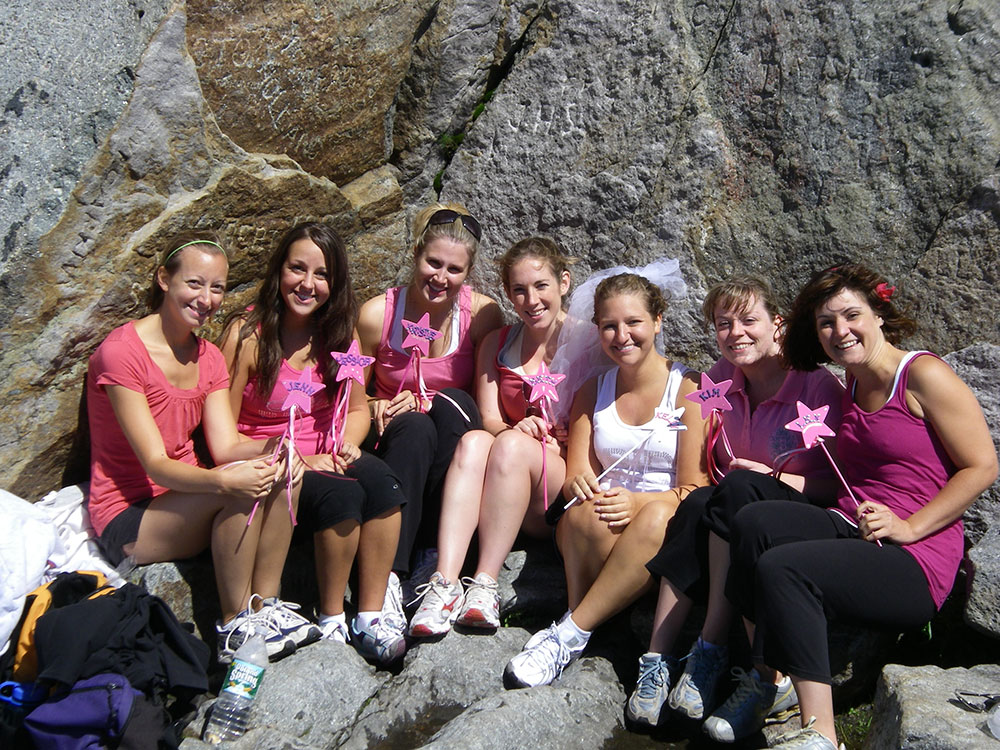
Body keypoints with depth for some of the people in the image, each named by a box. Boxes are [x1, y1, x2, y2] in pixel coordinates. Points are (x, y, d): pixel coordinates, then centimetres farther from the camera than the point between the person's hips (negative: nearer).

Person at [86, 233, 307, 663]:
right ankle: (235, 628, -18)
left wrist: (271, 447, -26)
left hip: (184, 503, 7)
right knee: (241, 488, -30)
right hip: (128, 519, -7)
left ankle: (264, 607, -15)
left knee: (282, 471, -19)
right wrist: (222, 480, -40)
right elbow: (155, 464, -22)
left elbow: (225, 445, -5)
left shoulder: (208, 358, 7)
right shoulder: (120, 353, -16)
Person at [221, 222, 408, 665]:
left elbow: (357, 409, 15)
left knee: (381, 481, -28)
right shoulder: (247, 335, -10)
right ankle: (331, 619, -11)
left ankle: (372, 613, -17)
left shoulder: (338, 333, 5)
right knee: (341, 495, -32)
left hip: (325, 457, 4)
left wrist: (346, 445, -7)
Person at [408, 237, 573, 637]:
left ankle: (485, 585, -32)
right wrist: (516, 429, -20)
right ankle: (446, 584, -38)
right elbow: (489, 419, 4)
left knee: (511, 445, -31)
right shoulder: (497, 344, 12)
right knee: (473, 441, -28)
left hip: (565, 493, -3)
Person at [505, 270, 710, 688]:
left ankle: (570, 633, -29)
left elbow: (696, 489, -6)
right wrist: (579, 485, -20)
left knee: (657, 516, -36)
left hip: (670, 526, -2)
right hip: (597, 535, 2)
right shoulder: (592, 393, 12)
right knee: (588, 511, -33)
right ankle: (577, 636, -23)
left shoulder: (688, 391, -1)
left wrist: (637, 501, -26)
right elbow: (574, 479, 6)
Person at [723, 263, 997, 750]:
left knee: (782, 567, -30)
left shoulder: (923, 375, -5)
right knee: (753, 519, -22)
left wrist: (908, 527, -15)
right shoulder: (849, 390, 18)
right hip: (849, 529, 7)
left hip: (914, 562, -6)